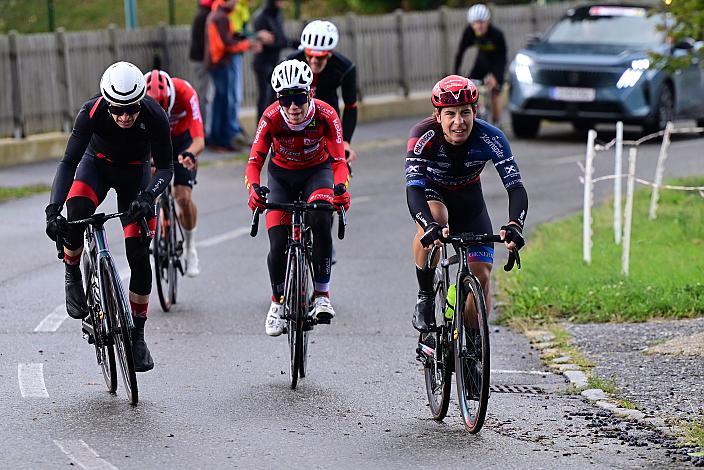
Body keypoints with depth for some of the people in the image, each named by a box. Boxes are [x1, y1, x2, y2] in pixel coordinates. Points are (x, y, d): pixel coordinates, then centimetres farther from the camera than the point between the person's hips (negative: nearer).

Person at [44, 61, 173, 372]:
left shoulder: (154, 116, -32)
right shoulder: (91, 112, -33)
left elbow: (165, 168, -25)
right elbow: (69, 161, -33)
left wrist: (147, 197, -45)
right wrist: (53, 209, -45)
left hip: (135, 171, 0)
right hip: (98, 164, 0)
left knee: (139, 255, -10)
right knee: (76, 210, -35)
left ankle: (137, 334, 5)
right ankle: (73, 278, -10)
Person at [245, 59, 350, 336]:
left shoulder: (325, 115, -28)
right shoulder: (271, 118, -28)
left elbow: (339, 159, -31)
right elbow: (255, 160, -32)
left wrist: (341, 188, -52)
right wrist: (253, 189, -53)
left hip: (317, 171, -1)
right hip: (282, 175, 1)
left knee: (321, 221, -31)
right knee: (278, 246, -11)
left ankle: (322, 294, -19)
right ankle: (278, 301, 17)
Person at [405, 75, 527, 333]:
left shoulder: (490, 138, -30)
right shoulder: (424, 135, -34)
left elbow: (516, 187, -36)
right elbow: (413, 188, -43)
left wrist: (515, 224, -55)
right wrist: (430, 226, -61)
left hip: (468, 197, 2)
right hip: (432, 192, -2)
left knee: (481, 275, -9)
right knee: (435, 219, -37)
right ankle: (425, 298, -20)